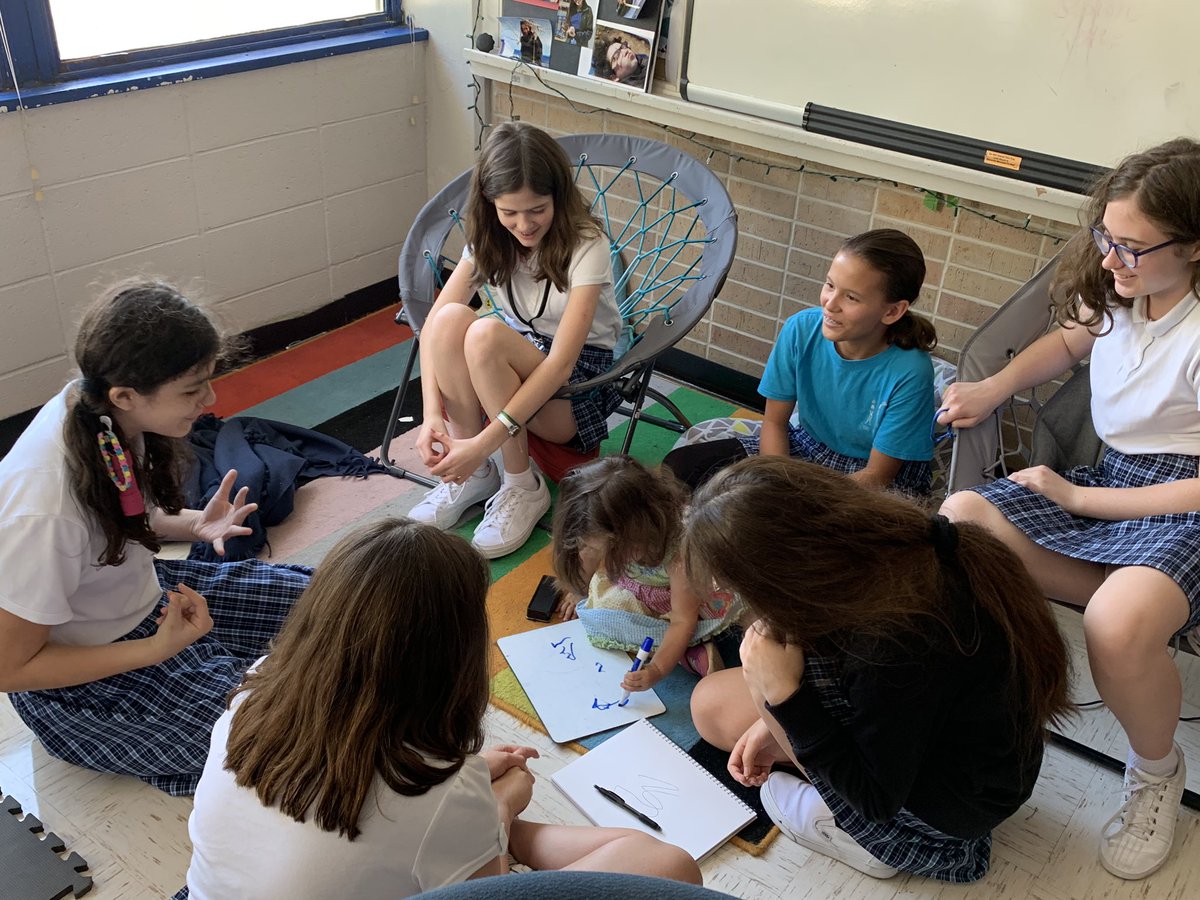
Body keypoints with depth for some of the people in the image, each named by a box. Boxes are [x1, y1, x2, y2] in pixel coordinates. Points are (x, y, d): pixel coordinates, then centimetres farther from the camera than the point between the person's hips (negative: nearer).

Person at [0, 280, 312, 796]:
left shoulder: (105, 412, -15)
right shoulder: (45, 510, -36)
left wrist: (194, 525, -10)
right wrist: (157, 650, -24)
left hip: (145, 595, 7)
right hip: (78, 680, -7)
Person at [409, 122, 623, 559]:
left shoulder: (586, 247, -21)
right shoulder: (489, 238, -5)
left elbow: (561, 362, -30)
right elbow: (433, 322, -14)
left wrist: (484, 442, -36)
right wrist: (432, 414, -30)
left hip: (580, 378, -5)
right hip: (516, 364, 5)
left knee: (486, 334, -35)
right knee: (452, 319, -29)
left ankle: (523, 487, -19)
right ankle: (473, 474, -17)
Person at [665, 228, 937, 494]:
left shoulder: (909, 373, -28)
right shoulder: (801, 329, -18)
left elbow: (878, 475, -19)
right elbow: (775, 421, -6)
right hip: (807, 445, 4)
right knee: (680, 465, -10)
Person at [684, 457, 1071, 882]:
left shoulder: (897, 646, -39)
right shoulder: (894, 536, -17)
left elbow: (876, 799, -24)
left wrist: (783, 694, -31)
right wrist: (782, 721, 4)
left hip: (945, 809, -8)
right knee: (711, 705, 10)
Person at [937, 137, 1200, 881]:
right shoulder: (1113, 289, 2)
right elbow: (1069, 342, 26)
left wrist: (1078, 498, -15)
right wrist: (994, 387, 7)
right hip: (1109, 480, 7)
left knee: (1117, 625, -37)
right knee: (961, 516, -21)